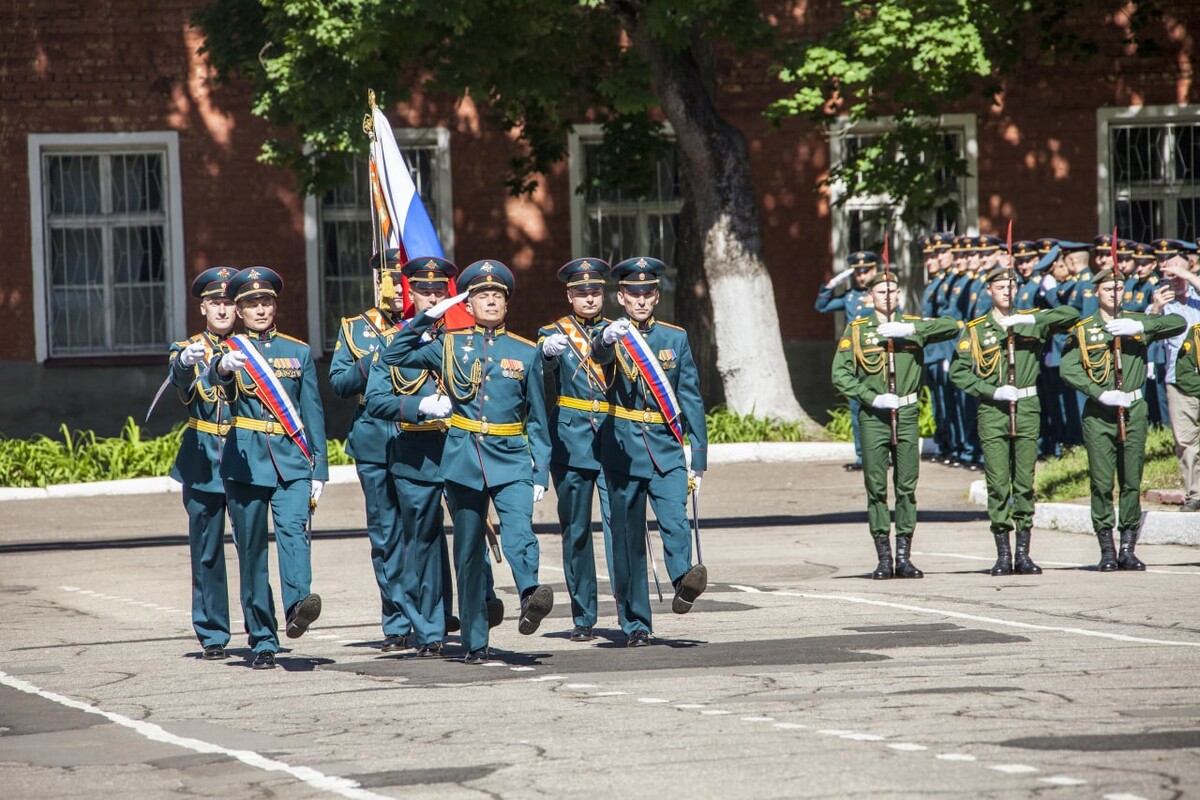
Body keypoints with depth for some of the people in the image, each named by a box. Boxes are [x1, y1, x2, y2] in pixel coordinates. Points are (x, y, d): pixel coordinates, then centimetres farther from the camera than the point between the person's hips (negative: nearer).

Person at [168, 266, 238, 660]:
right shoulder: (188, 349, 5)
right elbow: (180, 382, -20)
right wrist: (185, 362, -41)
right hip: (203, 461, 0)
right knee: (206, 551, 3)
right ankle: (213, 636, 9)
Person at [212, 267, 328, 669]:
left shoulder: (298, 352, 13)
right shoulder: (230, 351, 6)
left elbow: (313, 413, 13)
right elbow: (217, 378, -18)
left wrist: (319, 470, 7)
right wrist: (223, 368, -43)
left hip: (291, 460, 0)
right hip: (245, 461, 0)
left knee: (293, 528, -23)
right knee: (251, 549, 1)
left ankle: (298, 605, -43)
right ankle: (263, 641, 6)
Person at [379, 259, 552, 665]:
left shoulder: (526, 353, 8)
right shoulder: (449, 345, 8)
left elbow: (537, 419, 11)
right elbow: (392, 356, 8)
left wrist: (541, 473, 6)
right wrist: (426, 319, 1)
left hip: (511, 459, -1)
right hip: (463, 459, 1)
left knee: (519, 531, -27)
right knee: (468, 552, 4)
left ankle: (530, 595, -48)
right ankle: (475, 643, 9)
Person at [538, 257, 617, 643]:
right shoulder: (555, 332, 6)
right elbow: (543, 365, -16)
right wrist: (549, 352, -40)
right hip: (571, 440, 0)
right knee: (576, 531, 5)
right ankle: (583, 618, 13)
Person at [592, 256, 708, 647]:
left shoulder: (676, 339, 9)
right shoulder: (612, 336, 2)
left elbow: (692, 400, 10)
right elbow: (600, 356, -24)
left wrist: (699, 461, 5)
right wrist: (607, 339, -49)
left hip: (666, 449, 1)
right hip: (622, 450, -1)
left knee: (675, 518, -23)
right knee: (628, 538, 3)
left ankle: (684, 581, -42)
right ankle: (635, 623, 10)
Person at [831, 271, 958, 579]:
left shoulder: (913, 326, 9)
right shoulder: (856, 331, 5)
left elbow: (951, 326, -5)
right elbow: (840, 375, -1)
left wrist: (910, 329, -16)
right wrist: (873, 398, -13)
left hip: (907, 415, 1)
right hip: (873, 418, -1)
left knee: (907, 487, 1)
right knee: (876, 489, -1)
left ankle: (904, 557, 6)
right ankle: (884, 559, 2)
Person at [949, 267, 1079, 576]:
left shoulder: (1031, 322, 10)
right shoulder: (975, 330, 6)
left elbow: (1071, 315, 1)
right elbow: (958, 372, 2)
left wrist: (1031, 319, -10)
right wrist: (992, 391, -10)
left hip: (1027, 409, 1)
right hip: (993, 411, -1)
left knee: (1025, 483, 2)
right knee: (998, 484, -4)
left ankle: (1023, 554, 6)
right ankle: (1003, 554, -1)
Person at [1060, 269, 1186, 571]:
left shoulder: (1137, 322, 9)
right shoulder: (1082, 330, 4)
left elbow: (1178, 322, -2)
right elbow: (1068, 369, -5)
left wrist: (1139, 327, -16)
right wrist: (1101, 394, -16)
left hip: (1134, 411, 2)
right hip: (1099, 414, -2)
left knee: (1132, 483, 3)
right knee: (1101, 485, -4)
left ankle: (1128, 549, 9)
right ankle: (1107, 551, 2)